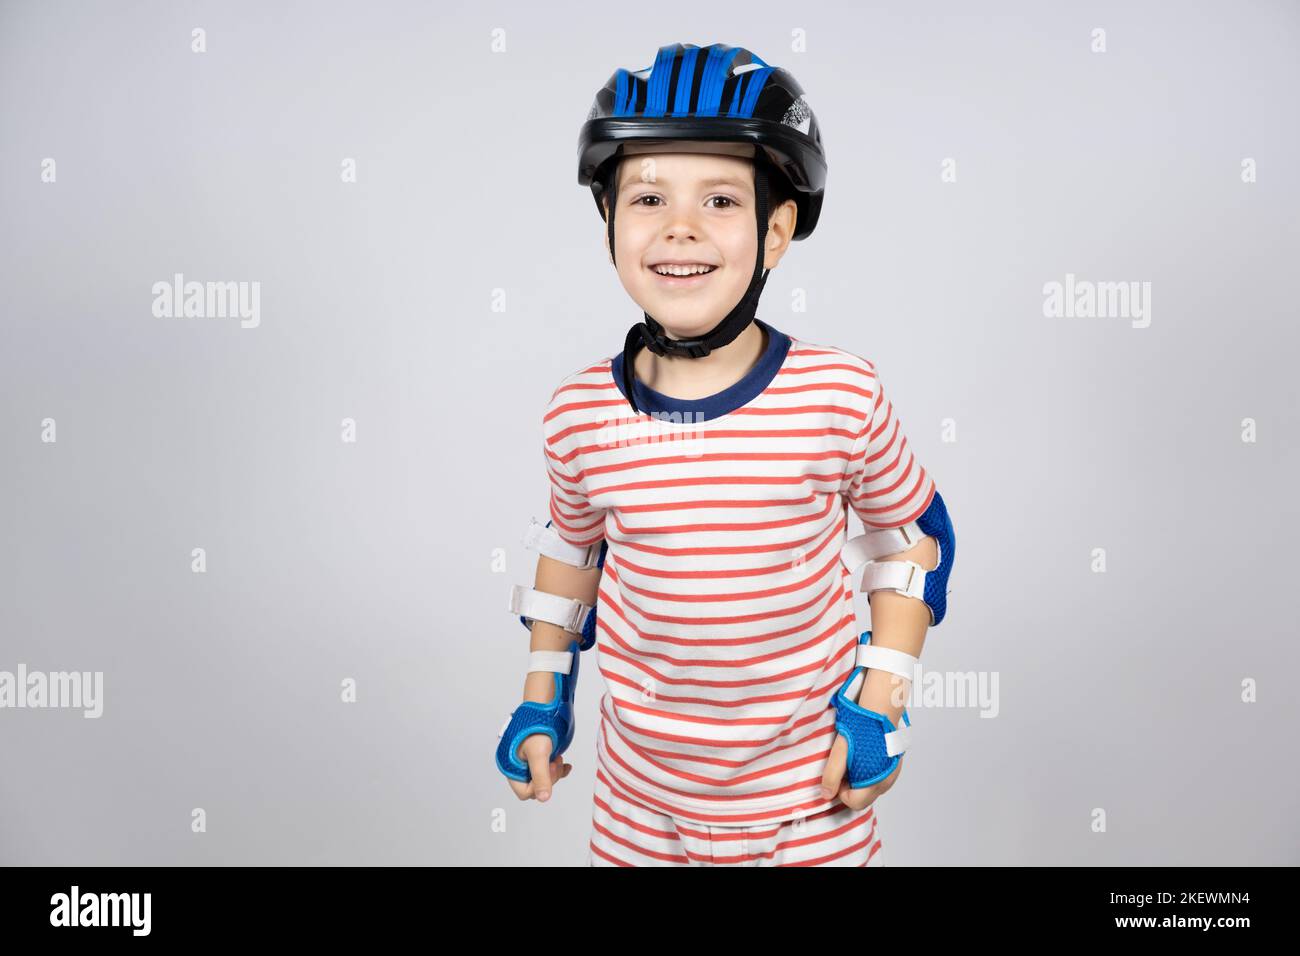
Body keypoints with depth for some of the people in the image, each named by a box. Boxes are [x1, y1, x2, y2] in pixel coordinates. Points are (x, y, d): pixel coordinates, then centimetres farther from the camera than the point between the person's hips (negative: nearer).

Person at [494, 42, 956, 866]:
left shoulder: (842, 396, -17)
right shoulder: (580, 417, -12)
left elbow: (914, 534, -1)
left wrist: (881, 704, -5)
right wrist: (543, 699, 12)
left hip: (811, 795, -1)